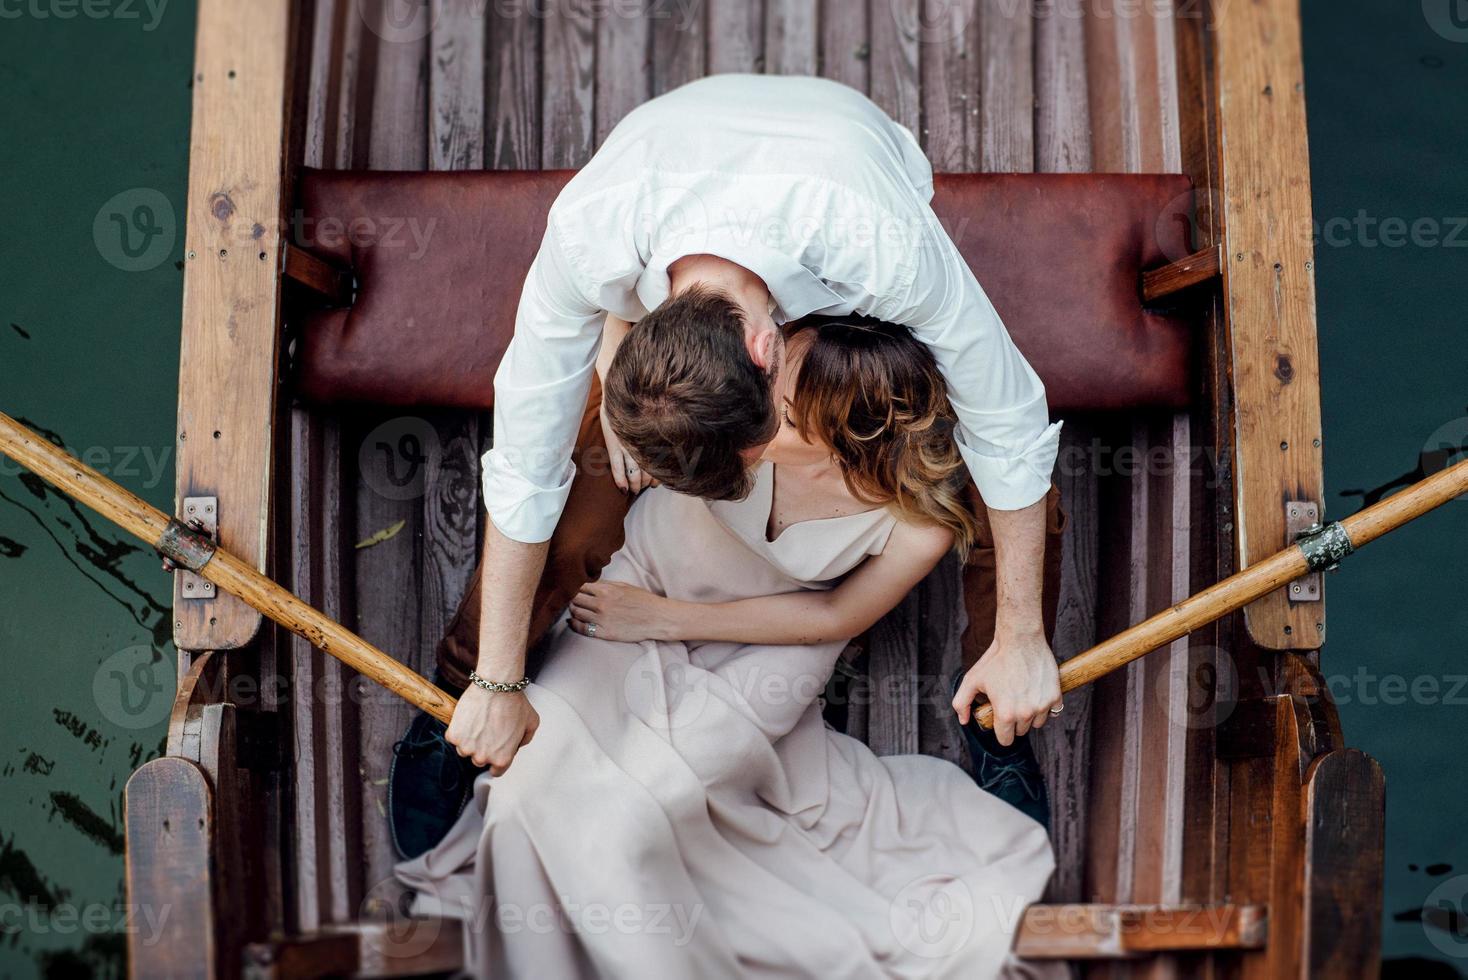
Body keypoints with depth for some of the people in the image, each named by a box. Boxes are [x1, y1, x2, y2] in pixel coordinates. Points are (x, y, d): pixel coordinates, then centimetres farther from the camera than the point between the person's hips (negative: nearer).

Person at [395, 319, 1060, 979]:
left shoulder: (923, 520, -30)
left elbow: (835, 616, -13)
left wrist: (664, 618, -15)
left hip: (767, 644, -2)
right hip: (650, 578, 3)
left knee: (626, 814, -24)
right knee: (540, 772, -17)